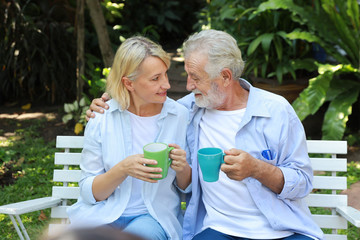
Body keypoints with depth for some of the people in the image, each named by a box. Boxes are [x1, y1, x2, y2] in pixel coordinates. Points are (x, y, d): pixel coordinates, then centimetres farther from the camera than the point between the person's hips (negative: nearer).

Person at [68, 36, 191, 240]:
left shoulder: (180, 116, -3)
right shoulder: (102, 118, -5)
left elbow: (188, 187, 8)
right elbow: (88, 192, -4)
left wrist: (182, 169, -16)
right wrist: (123, 169, -22)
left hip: (156, 216, 0)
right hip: (105, 213, 0)